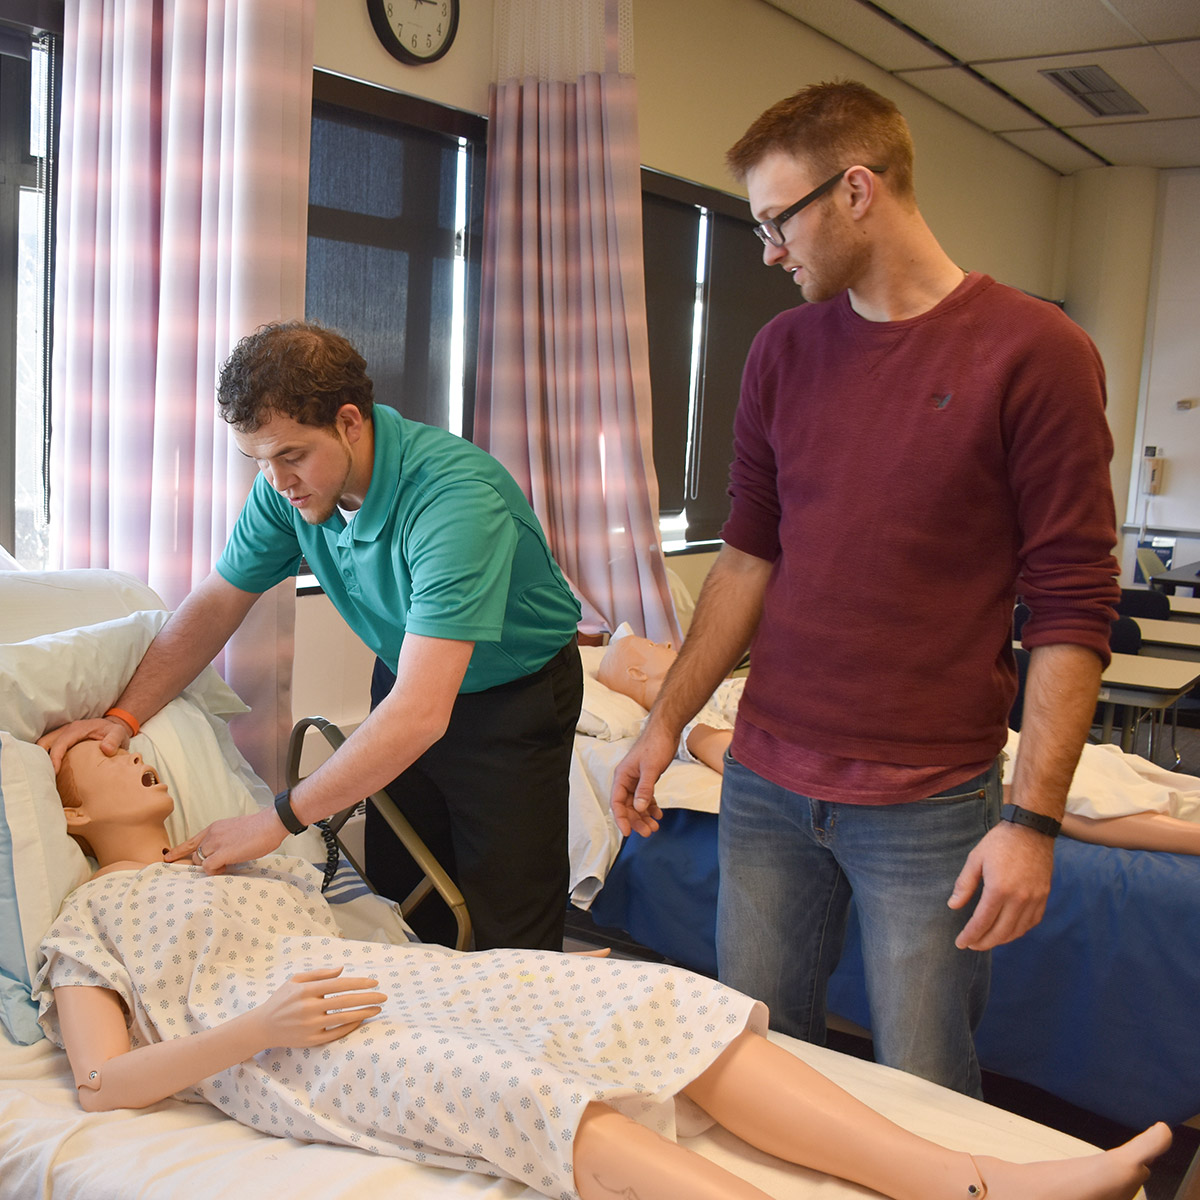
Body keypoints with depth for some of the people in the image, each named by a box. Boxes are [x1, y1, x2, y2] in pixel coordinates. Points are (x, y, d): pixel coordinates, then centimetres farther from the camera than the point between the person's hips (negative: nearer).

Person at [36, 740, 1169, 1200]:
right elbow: (103, 1079, 0)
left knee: (664, 1002, -18)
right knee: (536, 1096, -36)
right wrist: (255, 1028, -13)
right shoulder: (91, 917, 15)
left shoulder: (246, 865, 34)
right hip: (289, 1050, -6)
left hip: (398, 977, 7)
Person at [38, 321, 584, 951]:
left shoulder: (455, 497, -36)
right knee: (395, 899, 12)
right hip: (412, 678, 6)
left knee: (505, 941, -3)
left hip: (516, 693, -6)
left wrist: (280, 818, -33)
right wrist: (122, 716, -10)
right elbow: (217, 602, 1)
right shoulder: (291, 482, -14)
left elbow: (420, 715, -40)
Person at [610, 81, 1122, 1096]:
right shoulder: (784, 351, 7)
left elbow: (1073, 610, -8)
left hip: (929, 806, -4)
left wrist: (1033, 820, -13)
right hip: (767, 784, 5)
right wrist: (666, 724, 9)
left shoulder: (1036, 352, -8)